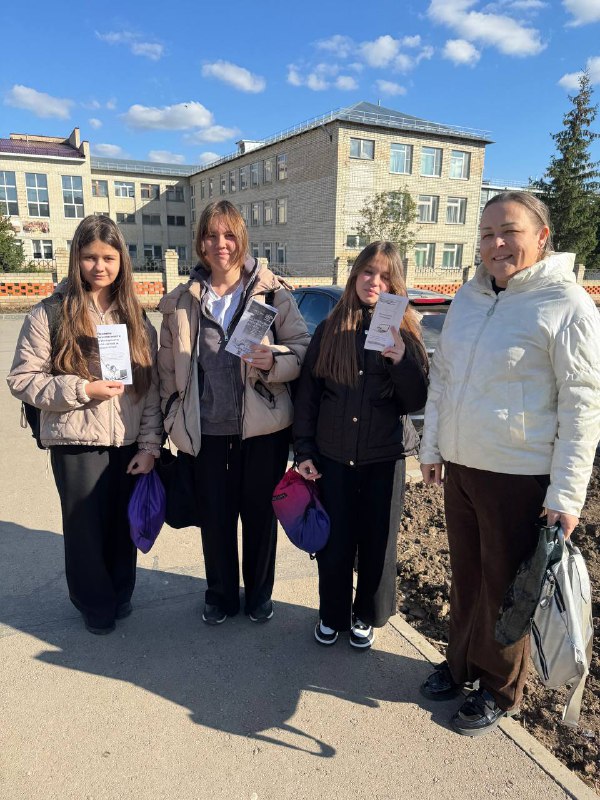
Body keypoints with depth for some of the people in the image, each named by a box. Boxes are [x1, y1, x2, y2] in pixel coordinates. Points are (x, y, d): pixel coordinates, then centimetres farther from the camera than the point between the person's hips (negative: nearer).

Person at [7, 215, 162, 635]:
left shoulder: (136, 318, 6)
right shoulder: (50, 313, -3)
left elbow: (152, 387, 4)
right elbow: (22, 379, -3)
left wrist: (149, 445, -2)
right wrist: (82, 390, -16)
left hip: (129, 443, 3)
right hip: (76, 442, -2)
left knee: (124, 523, 11)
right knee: (86, 525, 9)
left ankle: (121, 593, 37)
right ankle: (95, 604, 33)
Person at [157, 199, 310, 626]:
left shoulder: (272, 291, -3)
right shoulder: (181, 301, 5)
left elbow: (304, 347, -3)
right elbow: (169, 367, 10)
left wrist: (273, 359, -23)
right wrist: (175, 421, 10)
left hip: (263, 429, -2)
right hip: (207, 431, 2)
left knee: (260, 515, 14)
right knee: (215, 518, 14)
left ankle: (259, 594, 37)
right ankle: (221, 595, 37)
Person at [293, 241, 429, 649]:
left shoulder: (406, 331, -2)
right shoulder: (329, 329, 1)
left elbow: (417, 401, -6)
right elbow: (308, 393, 3)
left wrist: (402, 360, -22)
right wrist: (304, 451, 0)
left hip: (384, 458, 0)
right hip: (333, 455, 1)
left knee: (378, 542, 13)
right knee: (334, 542, 11)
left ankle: (366, 616, 35)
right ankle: (331, 614, 34)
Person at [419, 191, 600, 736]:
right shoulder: (468, 297, 7)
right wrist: (432, 448, 11)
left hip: (520, 477, -5)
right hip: (460, 468, 6)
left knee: (503, 588, 11)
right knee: (465, 577, 20)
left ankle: (499, 692, 34)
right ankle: (460, 664, 43)